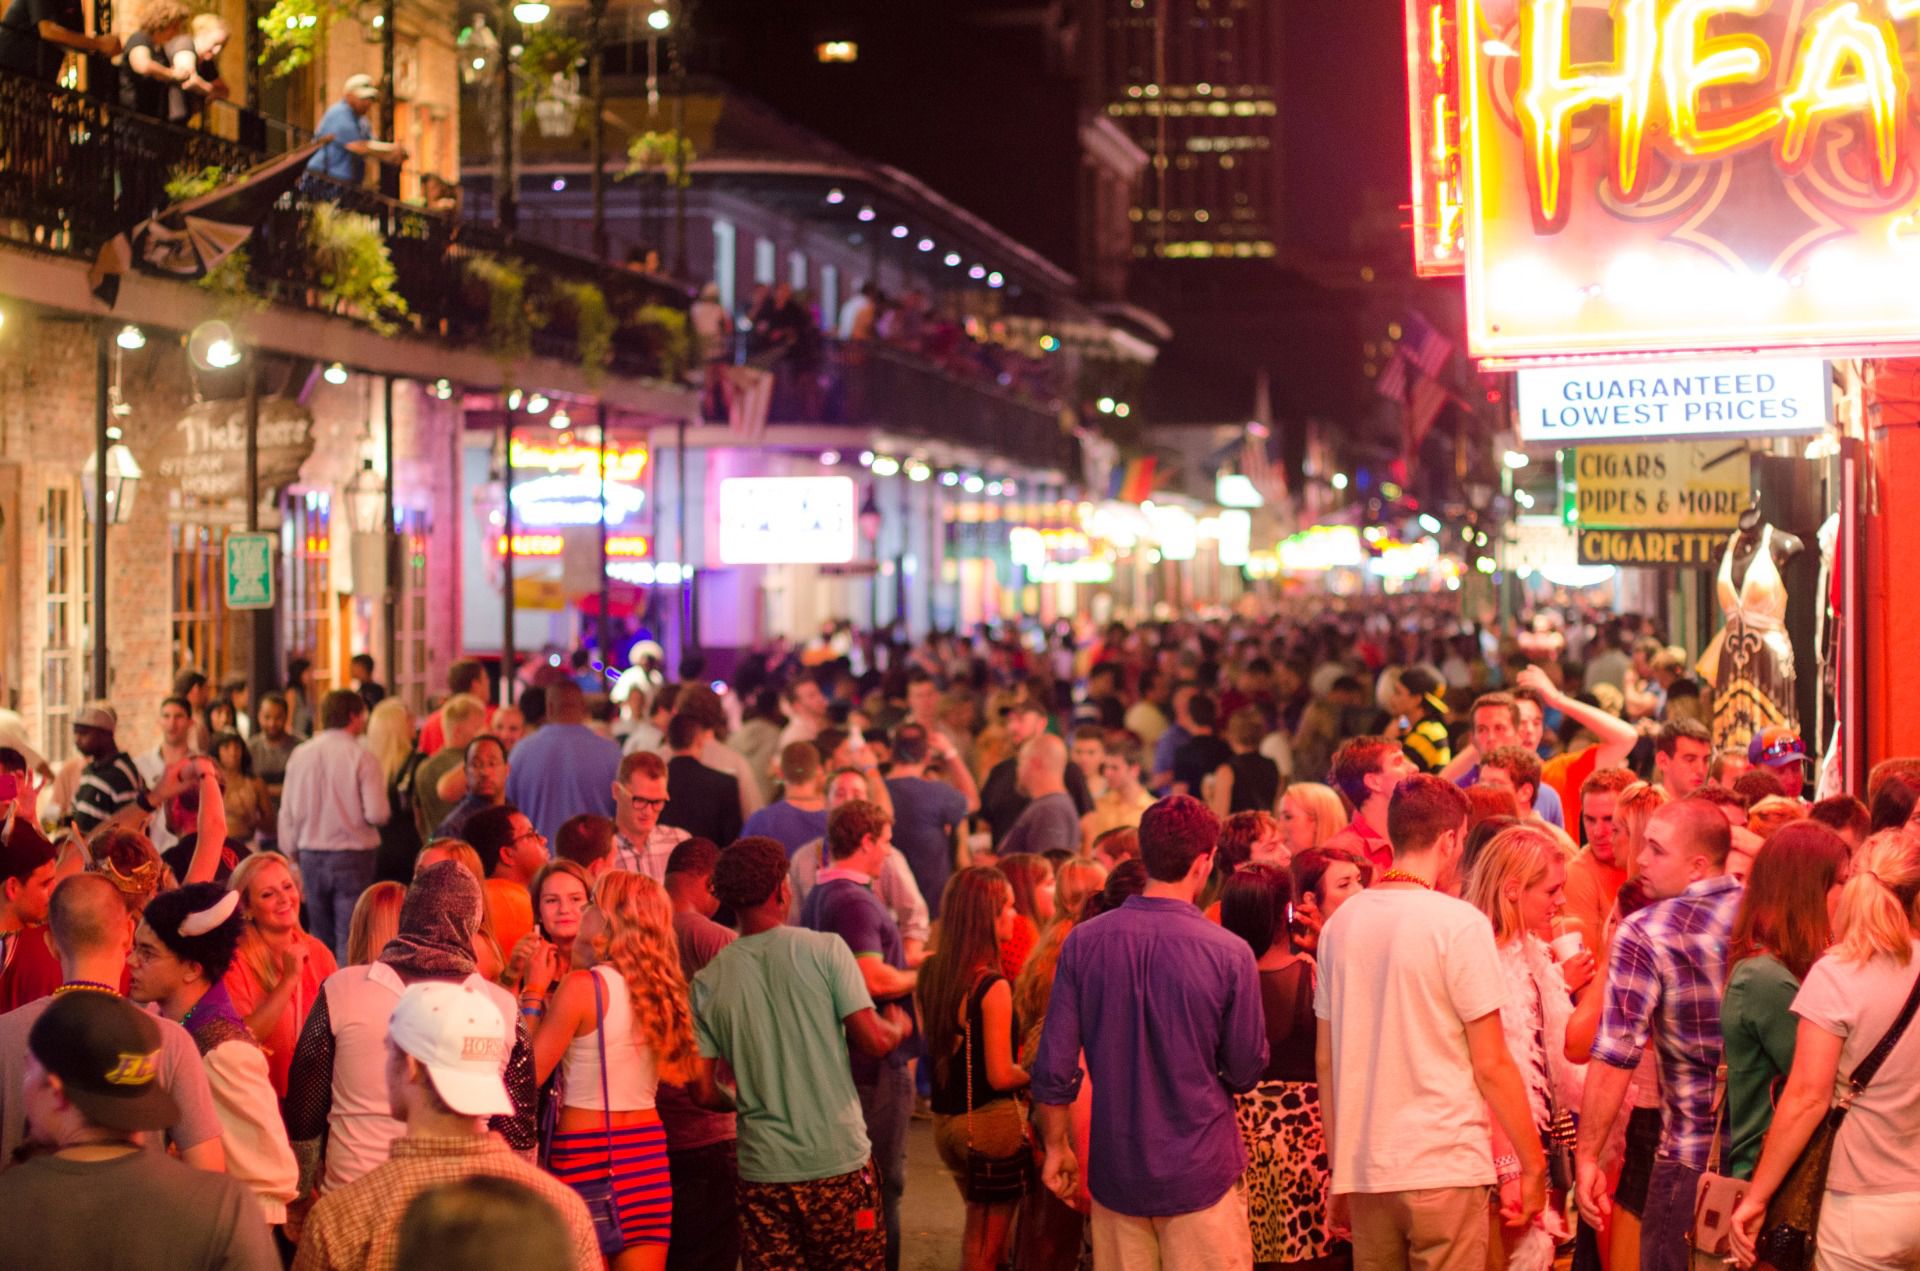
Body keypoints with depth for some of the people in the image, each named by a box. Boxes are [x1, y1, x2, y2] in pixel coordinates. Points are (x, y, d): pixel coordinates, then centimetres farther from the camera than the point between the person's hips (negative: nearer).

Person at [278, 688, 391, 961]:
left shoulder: (300, 755, 2)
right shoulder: (362, 758, -10)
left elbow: (288, 813, 5)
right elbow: (377, 813, -15)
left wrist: (292, 856, 15)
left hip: (311, 856, 4)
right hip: (352, 856, -4)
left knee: (321, 939, 15)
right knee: (350, 939, -3)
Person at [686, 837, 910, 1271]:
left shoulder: (709, 981, 0)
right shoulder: (825, 950, -7)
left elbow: (703, 1091, 1)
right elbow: (872, 1041, -9)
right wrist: (899, 1027, 13)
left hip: (763, 1167, 2)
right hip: (839, 1159, -2)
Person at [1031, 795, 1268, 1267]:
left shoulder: (1083, 942, -6)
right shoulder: (1229, 954, -13)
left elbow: (1054, 1067, -3)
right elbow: (1247, 1073, -5)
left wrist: (1056, 1147, 10)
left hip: (1115, 1171, 3)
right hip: (1201, 1172, -3)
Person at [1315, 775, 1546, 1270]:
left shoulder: (1340, 923, 8)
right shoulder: (1459, 923, -9)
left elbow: (1325, 1060, 12)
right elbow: (1491, 1066, -10)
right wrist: (1532, 1167, -2)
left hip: (1364, 1173, 6)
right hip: (1446, 1169, -6)